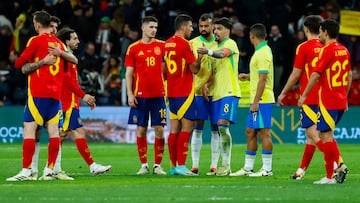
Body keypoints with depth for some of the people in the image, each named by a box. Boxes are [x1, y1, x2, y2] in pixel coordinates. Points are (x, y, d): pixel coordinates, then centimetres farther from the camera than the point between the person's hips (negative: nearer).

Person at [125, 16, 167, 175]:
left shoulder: (162, 46, 7)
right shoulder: (133, 48, 4)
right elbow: (129, 73, 4)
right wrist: (130, 94, -4)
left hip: (158, 95, 1)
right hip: (140, 95, -1)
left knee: (159, 129, -2)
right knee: (141, 130, 1)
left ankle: (158, 165, 3)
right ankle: (144, 165, 8)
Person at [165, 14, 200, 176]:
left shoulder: (167, 44, 12)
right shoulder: (184, 44, -12)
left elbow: (164, 70, 18)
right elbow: (194, 69, -11)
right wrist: (201, 55, 3)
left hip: (172, 92, 8)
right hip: (185, 92, -8)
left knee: (174, 129, 8)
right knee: (187, 127, -7)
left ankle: (173, 166, 9)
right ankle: (181, 165, -12)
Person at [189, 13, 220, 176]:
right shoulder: (193, 43, 4)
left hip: (215, 91, 1)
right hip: (198, 90, 0)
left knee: (216, 129, 2)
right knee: (197, 127, 0)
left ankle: (214, 166, 6)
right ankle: (195, 165, 2)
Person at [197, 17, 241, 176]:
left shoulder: (230, 44, -4)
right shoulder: (218, 47, 22)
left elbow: (223, 54, -28)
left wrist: (209, 52, -47)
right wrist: (208, 84, 6)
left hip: (229, 92, -9)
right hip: (217, 93, 9)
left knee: (223, 126, -18)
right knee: (220, 130, 6)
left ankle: (226, 165, -17)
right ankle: (224, 165, 9)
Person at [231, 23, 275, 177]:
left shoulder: (263, 53, -16)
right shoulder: (261, 51, 15)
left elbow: (263, 79, -21)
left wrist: (256, 101, -22)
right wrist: (248, 77, 31)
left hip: (262, 100, -10)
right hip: (257, 101, 10)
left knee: (264, 132, -7)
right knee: (250, 132, 12)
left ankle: (267, 169, -4)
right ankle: (248, 168, 17)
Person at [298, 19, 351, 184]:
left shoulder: (327, 50, -13)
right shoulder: (344, 50, 11)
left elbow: (316, 74, -15)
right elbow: (349, 75, 18)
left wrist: (304, 95, -8)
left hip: (327, 101, -8)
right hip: (341, 101, 8)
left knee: (326, 135, -3)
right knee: (326, 134, 18)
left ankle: (329, 176, -3)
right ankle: (340, 166, 4)